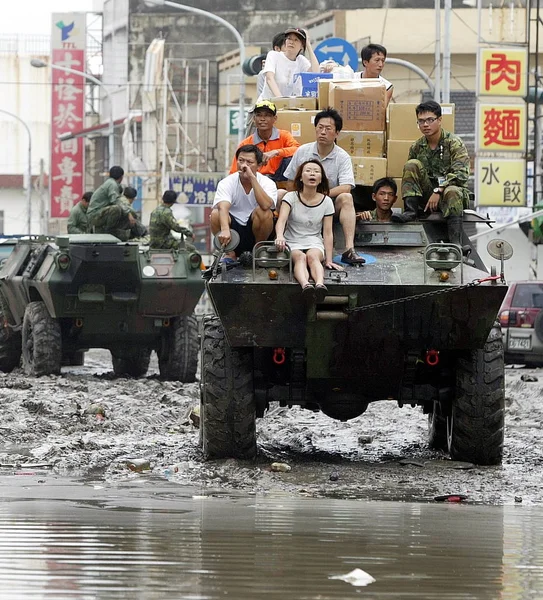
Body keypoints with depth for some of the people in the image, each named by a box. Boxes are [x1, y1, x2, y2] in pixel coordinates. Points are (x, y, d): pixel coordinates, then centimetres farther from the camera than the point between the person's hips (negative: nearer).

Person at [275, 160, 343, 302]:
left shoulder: (326, 202, 4)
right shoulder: (291, 197, -2)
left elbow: (327, 233, 3)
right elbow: (281, 220, -19)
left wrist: (329, 260, -4)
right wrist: (279, 236, -41)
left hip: (315, 244, 1)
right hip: (292, 243, -1)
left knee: (312, 256, -35)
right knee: (300, 257, -36)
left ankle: (320, 284, -64)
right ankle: (305, 285, -66)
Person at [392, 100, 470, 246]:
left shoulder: (454, 143, -7)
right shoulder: (416, 147, 8)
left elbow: (461, 174, -19)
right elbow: (409, 174, 11)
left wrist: (438, 191, -25)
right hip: (427, 195, 4)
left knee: (452, 192, -40)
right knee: (412, 164, -14)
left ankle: (455, 243, -51)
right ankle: (410, 211, -24)